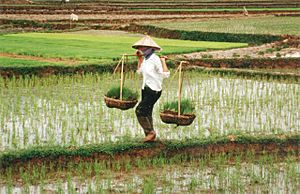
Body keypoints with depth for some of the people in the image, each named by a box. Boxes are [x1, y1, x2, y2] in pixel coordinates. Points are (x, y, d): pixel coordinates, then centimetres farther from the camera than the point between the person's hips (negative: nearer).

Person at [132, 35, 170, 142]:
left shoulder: (155, 59, -18)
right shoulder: (146, 59, 8)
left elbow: (166, 74, -23)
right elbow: (140, 71, 25)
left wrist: (163, 61, -22)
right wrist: (139, 58, 21)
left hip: (154, 90, -9)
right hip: (146, 89, 9)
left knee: (139, 110, -12)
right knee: (146, 113, 12)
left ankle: (150, 132, 0)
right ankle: (150, 136, 21)